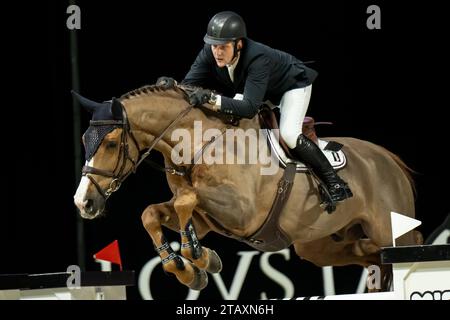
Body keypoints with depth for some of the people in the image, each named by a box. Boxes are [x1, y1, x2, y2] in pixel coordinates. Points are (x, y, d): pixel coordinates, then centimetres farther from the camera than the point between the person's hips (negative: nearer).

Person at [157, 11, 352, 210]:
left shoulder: (257, 57, -44)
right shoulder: (209, 54, -27)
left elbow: (250, 108, -51)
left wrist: (211, 99, -63)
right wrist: (171, 86, -48)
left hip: (293, 84, -7)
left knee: (288, 134, -26)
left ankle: (334, 181, -13)